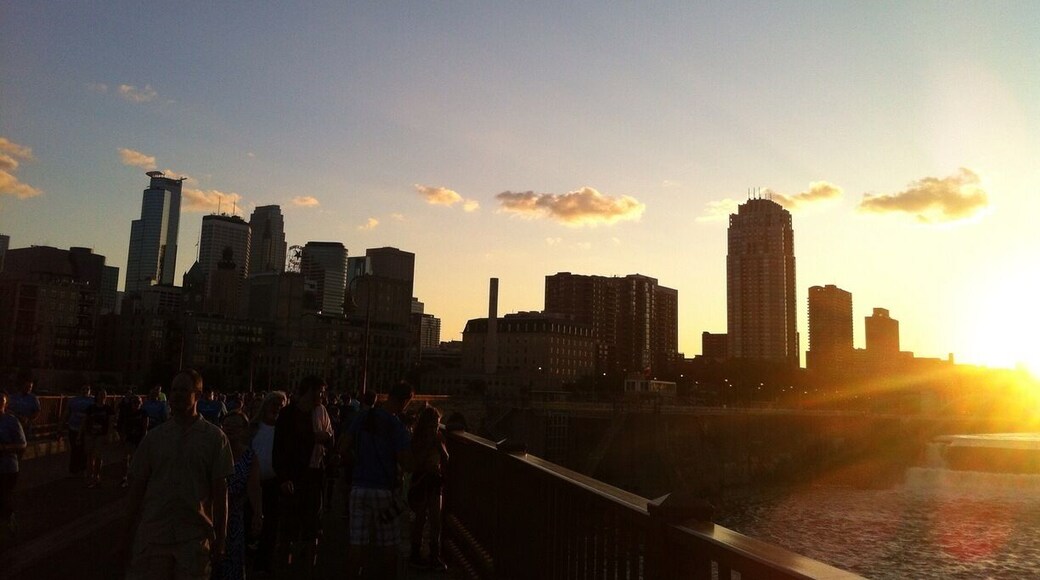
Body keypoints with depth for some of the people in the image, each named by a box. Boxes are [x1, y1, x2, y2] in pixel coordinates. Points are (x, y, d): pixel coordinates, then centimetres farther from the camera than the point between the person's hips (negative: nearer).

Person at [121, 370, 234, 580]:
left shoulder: (214, 437, -2)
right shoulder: (154, 437, 4)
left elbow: (219, 490, -2)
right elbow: (137, 487, 7)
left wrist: (220, 538, -1)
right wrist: (128, 534, 7)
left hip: (194, 538, -2)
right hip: (152, 534, 2)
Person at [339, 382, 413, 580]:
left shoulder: (363, 417, 2)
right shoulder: (397, 425, -11)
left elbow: (342, 449, 1)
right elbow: (405, 460, -15)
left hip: (359, 488, 4)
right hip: (383, 489, -4)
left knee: (356, 544, 7)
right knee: (388, 546, 9)